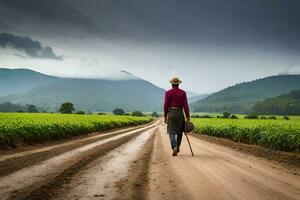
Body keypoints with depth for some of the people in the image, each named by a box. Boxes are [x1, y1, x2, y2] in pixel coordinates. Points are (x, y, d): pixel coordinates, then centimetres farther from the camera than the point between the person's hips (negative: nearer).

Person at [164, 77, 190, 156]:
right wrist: (188, 117, -1)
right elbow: (185, 105, -4)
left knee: (172, 132, -2)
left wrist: (165, 116, 4)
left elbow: (166, 105, -3)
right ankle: (177, 148, 27)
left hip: (171, 113, -1)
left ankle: (174, 148, -25)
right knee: (179, 132, 19)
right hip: (180, 113, 1)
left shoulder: (168, 93, -1)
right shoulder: (183, 93, 0)